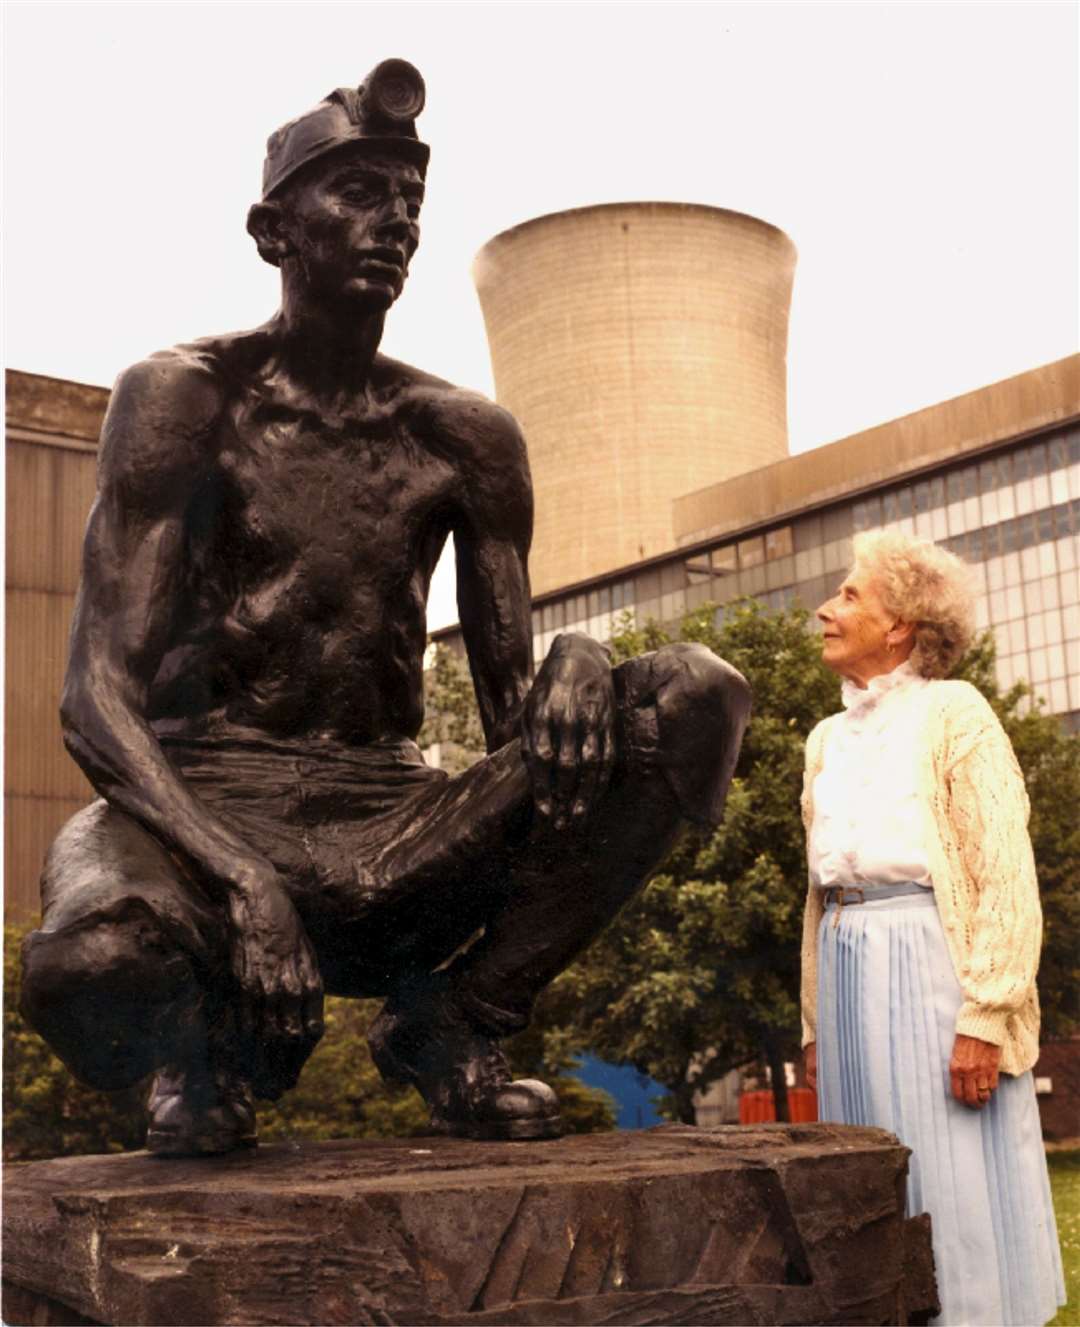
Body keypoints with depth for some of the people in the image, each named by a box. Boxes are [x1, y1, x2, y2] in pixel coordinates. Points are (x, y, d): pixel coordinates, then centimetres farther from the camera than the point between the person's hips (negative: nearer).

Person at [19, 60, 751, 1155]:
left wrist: (575, 664, -17)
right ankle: (213, 1042, 1)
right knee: (85, 968, -40)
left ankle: (451, 1023, -5)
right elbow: (97, 696, -11)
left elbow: (513, 709, 10)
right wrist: (235, 875, -28)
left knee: (697, 697, -15)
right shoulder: (186, 398, -1)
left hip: (391, 839, 4)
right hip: (198, 814, -3)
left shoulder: (465, 438, 10)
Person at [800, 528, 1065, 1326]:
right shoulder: (829, 739, 17)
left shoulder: (952, 712, -2)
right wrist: (817, 1025, 15)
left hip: (933, 967, -6)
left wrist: (986, 1015, -18)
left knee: (959, 1189, -3)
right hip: (850, 976, 6)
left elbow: (1008, 878, -10)